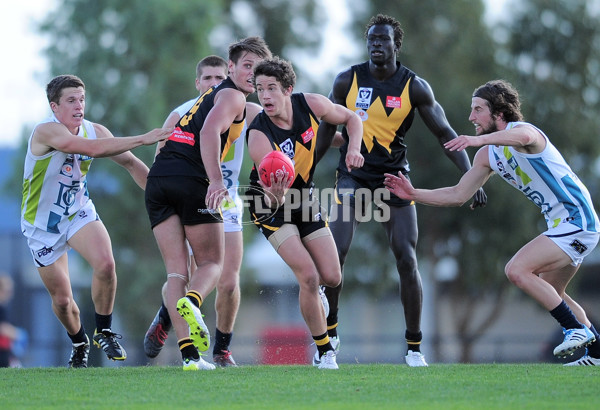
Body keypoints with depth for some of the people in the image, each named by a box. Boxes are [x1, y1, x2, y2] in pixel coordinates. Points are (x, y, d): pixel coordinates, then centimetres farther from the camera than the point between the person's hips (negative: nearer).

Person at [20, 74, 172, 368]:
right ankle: (79, 344, 32)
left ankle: (104, 333, -5)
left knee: (105, 263, -25)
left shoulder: (94, 130, -7)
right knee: (62, 299, 1)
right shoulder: (46, 132, -27)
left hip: (79, 212, 4)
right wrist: (142, 139, -43)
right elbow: (91, 148, -41)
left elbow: (128, 162, 3)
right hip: (42, 225, -3)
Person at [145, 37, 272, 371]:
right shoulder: (232, 96, 1)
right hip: (191, 181, -7)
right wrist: (217, 181, -27)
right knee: (211, 263, 5)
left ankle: (189, 353, -8)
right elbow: (209, 132, -16)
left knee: (176, 270, 2)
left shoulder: (214, 95, 29)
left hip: (158, 180, 7)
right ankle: (192, 302, -28)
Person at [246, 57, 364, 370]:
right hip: (271, 206, -5)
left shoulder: (311, 105, -17)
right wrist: (275, 192, -58)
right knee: (309, 277, -19)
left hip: (304, 198, 5)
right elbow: (275, 199, -35)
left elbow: (351, 118, 4)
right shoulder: (259, 136, -31)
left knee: (332, 278, 0)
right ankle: (324, 352, -3)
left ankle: (310, 291, 38)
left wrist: (354, 148, -14)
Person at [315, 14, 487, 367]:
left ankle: (415, 347, 6)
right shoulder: (347, 81, -2)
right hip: (353, 176, 0)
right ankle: (329, 334, 3)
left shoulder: (415, 87, -4)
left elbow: (445, 134, -1)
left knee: (407, 261, -6)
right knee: (334, 256, -15)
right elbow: (327, 129, 10)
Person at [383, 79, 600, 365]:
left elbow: (523, 137, -44)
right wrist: (413, 194, 4)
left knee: (517, 270, -18)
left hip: (576, 219, -10)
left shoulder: (521, 129, -17)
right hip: (561, 223, 10)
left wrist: (480, 139, -60)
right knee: (550, 293, 21)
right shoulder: (488, 155, 10)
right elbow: (457, 195, 14)